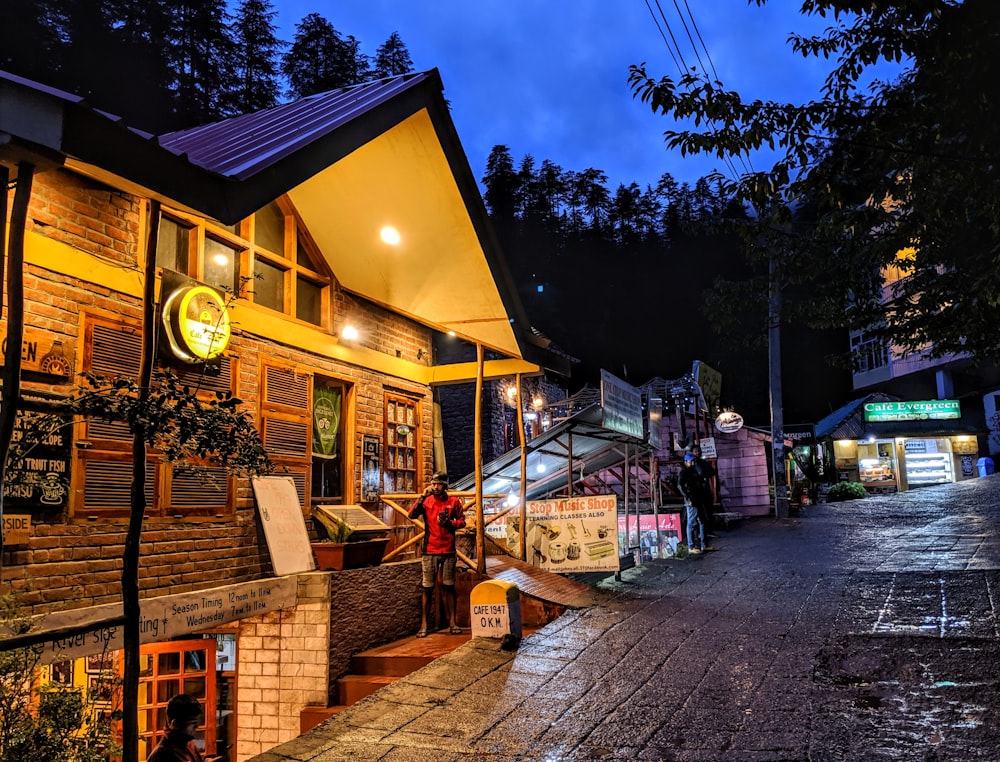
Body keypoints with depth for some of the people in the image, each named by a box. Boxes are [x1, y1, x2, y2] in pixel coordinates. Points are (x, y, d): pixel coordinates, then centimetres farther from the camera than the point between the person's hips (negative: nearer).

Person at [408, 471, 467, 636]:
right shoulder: (426, 501, 2)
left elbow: (462, 521, 5)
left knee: (448, 587, 8)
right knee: (427, 588, 1)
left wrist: (449, 522, -13)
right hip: (430, 552, 0)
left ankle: (452, 622, 14)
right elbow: (412, 515, -12)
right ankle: (424, 625, 3)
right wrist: (423, 496, -20)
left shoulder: (454, 502, 3)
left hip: (448, 551, 1)